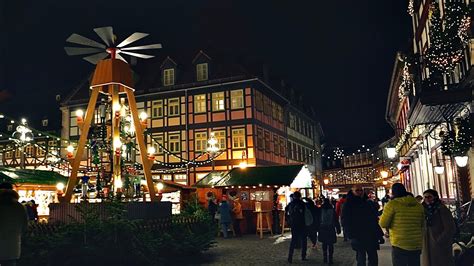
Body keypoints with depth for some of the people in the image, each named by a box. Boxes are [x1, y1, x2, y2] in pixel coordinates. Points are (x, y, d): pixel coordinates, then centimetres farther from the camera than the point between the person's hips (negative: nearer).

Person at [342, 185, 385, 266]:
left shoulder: (367, 204, 15)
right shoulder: (348, 205, -2)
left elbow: (374, 220, 17)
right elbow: (346, 222, -9)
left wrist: (380, 235, 11)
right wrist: (352, 236, -19)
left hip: (371, 237, 5)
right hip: (359, 238, -5)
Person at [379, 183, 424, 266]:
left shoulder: (393, 204, -9)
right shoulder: (418, 205, 7)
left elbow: (383, 224, -7)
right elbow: (422, 224, 17)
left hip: (400, 245, -5)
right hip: (417, 245, 5)